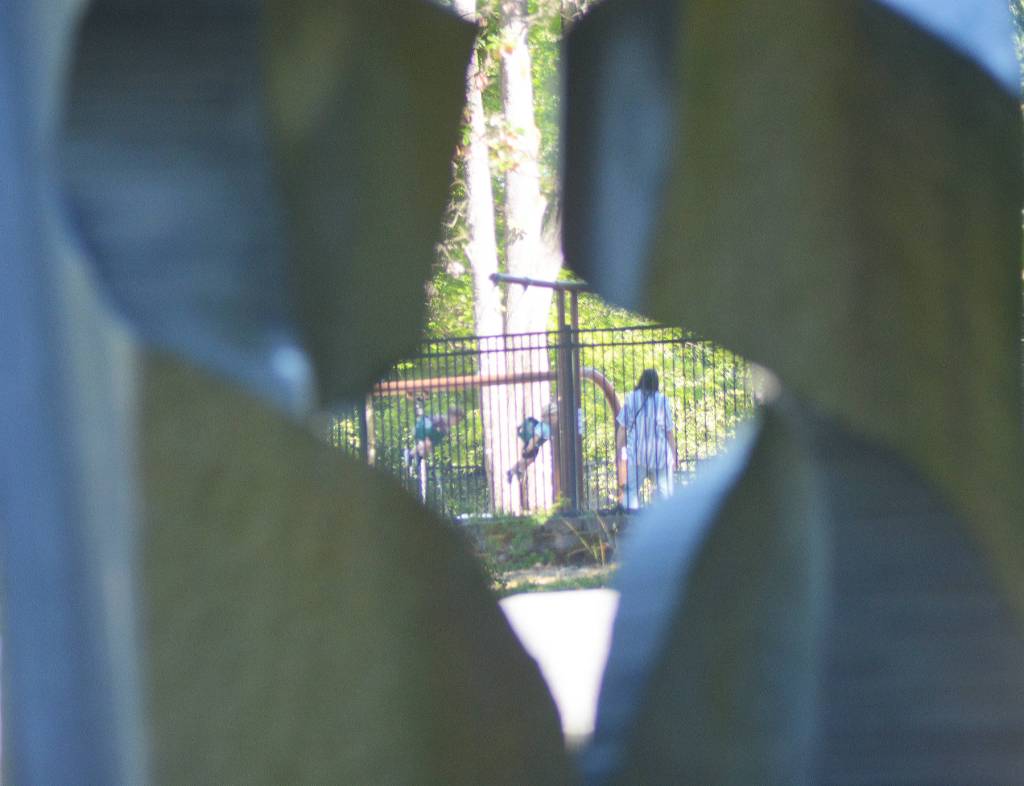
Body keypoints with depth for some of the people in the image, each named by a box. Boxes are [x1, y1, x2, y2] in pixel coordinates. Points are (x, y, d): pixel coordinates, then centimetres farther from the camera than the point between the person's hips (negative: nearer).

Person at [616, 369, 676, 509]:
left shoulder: (631, 399, 1)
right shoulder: (663, 400, 1)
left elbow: (622, 428, 1)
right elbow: (669, 432, 2)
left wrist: (620, 450, 9)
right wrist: (674, 457, 9)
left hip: (636, 452, 0)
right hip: (660, 452, 0)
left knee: (632, 491, 2)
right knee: (665, 491, 6)